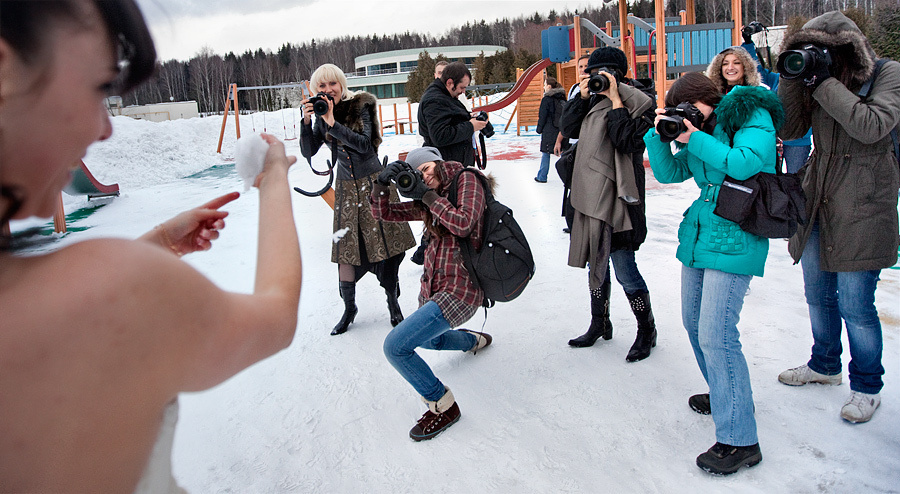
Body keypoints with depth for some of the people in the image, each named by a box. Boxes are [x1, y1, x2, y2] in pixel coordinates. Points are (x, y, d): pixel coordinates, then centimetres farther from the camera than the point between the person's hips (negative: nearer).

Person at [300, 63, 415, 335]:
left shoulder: (360, 106, -7)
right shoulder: (321, 115, 5)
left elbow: (364, 143, -19)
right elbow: (308, 152, 2)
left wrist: (333, 122, -24)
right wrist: (306, 121, -12)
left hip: (374, 183, -3)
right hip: (346, 188, 3)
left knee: (387, 244, -3)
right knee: (347, 249, 0)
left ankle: (393, 304, 14)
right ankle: (349, 308, 16)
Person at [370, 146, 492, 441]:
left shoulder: (466, 180, -7)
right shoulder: (425, 204, 12)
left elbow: (463, 224, -23)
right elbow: (382, 212, 10)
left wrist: (428, 195, -18)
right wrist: (383, 182, -8)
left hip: (460, 290, -10)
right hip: (432, 287, 10)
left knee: (396, 346, -18)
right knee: (427, 339, 35)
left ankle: (442, 407, 0)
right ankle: (475, 341, 62)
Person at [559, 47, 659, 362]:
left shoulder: (635, 102, -8)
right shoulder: (595, 102, 13)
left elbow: (626, 140, -21)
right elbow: (568, 128, 8)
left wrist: (614, 99, -17)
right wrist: (582, 95, 0)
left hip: (616, 198, -8)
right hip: (590, 195, 8)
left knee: (624, 269, -3)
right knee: (596, 263, 17)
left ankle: (646, 330, 16)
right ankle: (599, 324, 33)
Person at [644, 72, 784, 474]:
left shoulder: (753, 117, -6)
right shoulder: (696, 133, 14)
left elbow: (745, 163, -23)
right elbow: (668, 173, 13)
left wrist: (695, 138, -15)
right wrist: (659, 135, -1)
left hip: (733, 241, -8)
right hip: (700, 234, 8)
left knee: (716, 335, -13)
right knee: (694, 323, 15)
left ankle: (739, 439, -2)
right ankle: (725, 395, 38)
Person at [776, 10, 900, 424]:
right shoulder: (815, 81, 8)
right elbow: (790, 129, 1)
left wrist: (824, 83, -19)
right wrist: (792, 79, -9)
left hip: (862, 209, -6)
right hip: (817, 202, 6)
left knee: (855, 306, 0)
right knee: (819, 296, 18)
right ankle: (825, 365, 39)